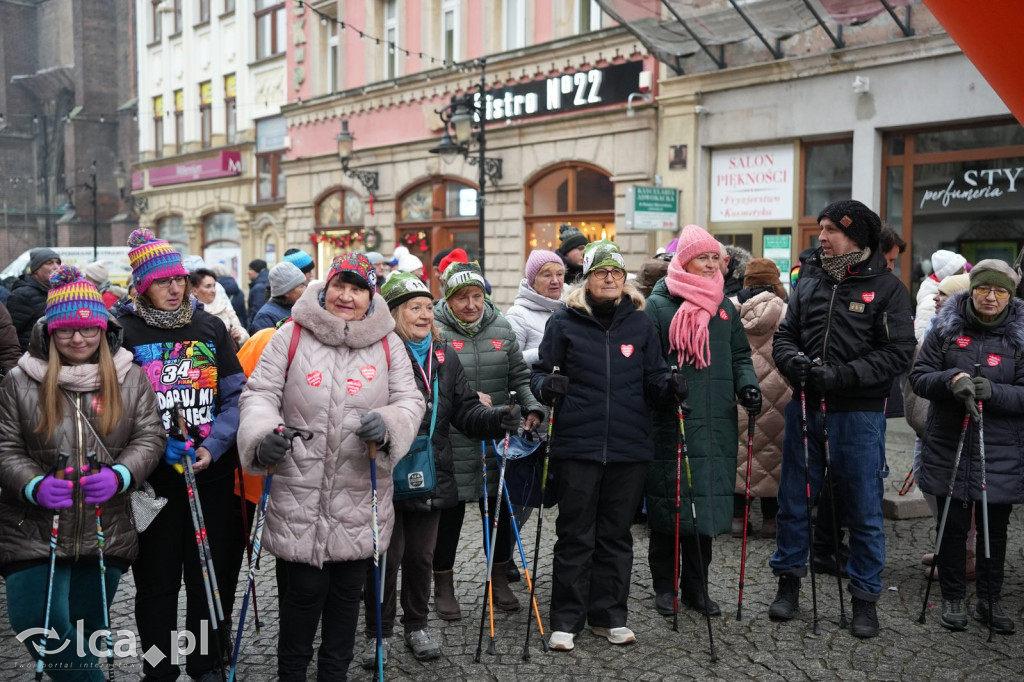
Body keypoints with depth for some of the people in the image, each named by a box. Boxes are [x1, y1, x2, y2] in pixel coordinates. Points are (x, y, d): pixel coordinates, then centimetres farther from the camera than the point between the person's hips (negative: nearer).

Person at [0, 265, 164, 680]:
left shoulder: (131, 378, 3)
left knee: (88, 629, 12)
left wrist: (120, 475, -19)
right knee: (37, 625, -10)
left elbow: (149, 437, 0)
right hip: (34, 532, -1)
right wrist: (34, 485, -18)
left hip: (107, 533, 1)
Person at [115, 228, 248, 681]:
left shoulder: (210, 327, 5)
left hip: (214, 474, 2)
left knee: (213, 575, 11)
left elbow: (236, 395, 3)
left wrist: (214, 446, -11)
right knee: (157, 580, 8)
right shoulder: (124, 332, -1)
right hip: (152, 478, -2)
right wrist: (155, 444, -16)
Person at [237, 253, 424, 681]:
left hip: (360, 499, 3)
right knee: (303, 590, 3)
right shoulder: (292, 336, -2)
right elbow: (260, 394, -3)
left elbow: (410, 401, 3)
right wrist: (264, 435, -23)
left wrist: (388, 424, -19)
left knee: (347, 593, 15)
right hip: (299, 496, -2)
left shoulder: (388, 343, 4)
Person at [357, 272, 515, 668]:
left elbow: (464, 410, 9)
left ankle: (417, 626, 34)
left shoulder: (445, 355, 10)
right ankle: (378, 633, 23)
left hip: (430, 476, 5)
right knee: (387, 557, 5)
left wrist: (494, 420, -8)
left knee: (421, 556, 17)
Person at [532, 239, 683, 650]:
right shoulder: (564, 322, 2)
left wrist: (670, 386, -9)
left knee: (616, 535, 12)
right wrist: (547, 386, -17)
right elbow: (541, 372, 5)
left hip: (629, 447, 3)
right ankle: (566, 620, 14)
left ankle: (608, 616, 24)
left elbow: (653, 378, 12)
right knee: (575, 536, 4)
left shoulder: (640, 323, 9)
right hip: (577, 444, -2)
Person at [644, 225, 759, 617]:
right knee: (667, 504, 0)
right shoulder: (658, 305, 0)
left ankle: (695, 586, 20)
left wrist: (746, 385, 0)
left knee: (708, 503, 7)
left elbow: (740, 354, 18)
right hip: (672, 422, -4)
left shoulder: (724, 306, 16)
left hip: (716, 423, 5)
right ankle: (664, 586, 16)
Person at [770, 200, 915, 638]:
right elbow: (785, 335, 9)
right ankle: (789, 581, 28)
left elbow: (898, 354, -11)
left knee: (864, 508, 6)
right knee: (793, 499, 12)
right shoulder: (810, 281, 7)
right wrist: (795, 362, -13)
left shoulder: (887, 288, -5)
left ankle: (865, 597, 20)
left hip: (858, 413, -4)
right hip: (805, 407, 4)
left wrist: (840, 376, -19)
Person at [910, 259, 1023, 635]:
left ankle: (990, 600, 28)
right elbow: (919, 377, -1)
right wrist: (950, 380, -20)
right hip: (950, 447, 0)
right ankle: (953, 598, 23)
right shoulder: (946, 329, 0)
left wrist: (993, 391, -22)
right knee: (953, 526, 8)